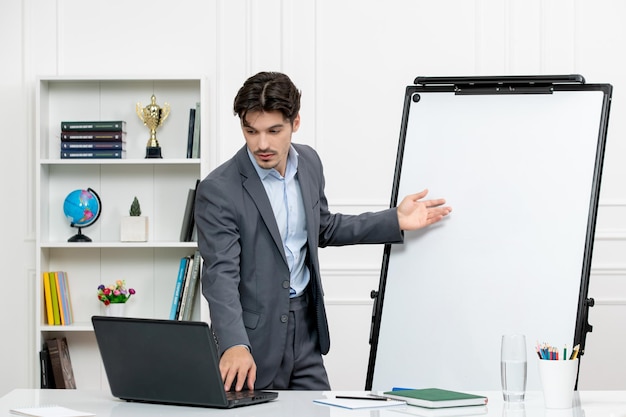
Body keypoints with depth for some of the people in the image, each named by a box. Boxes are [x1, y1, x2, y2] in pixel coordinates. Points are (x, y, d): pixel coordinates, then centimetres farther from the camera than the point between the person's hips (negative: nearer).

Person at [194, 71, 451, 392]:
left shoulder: (308, 163, 3)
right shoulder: (218, 190, -17)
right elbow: (220, 274, -23)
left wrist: (395, 221, 12)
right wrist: (235, 345, -38)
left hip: (305, 329, 5)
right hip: (252, 334, -5)